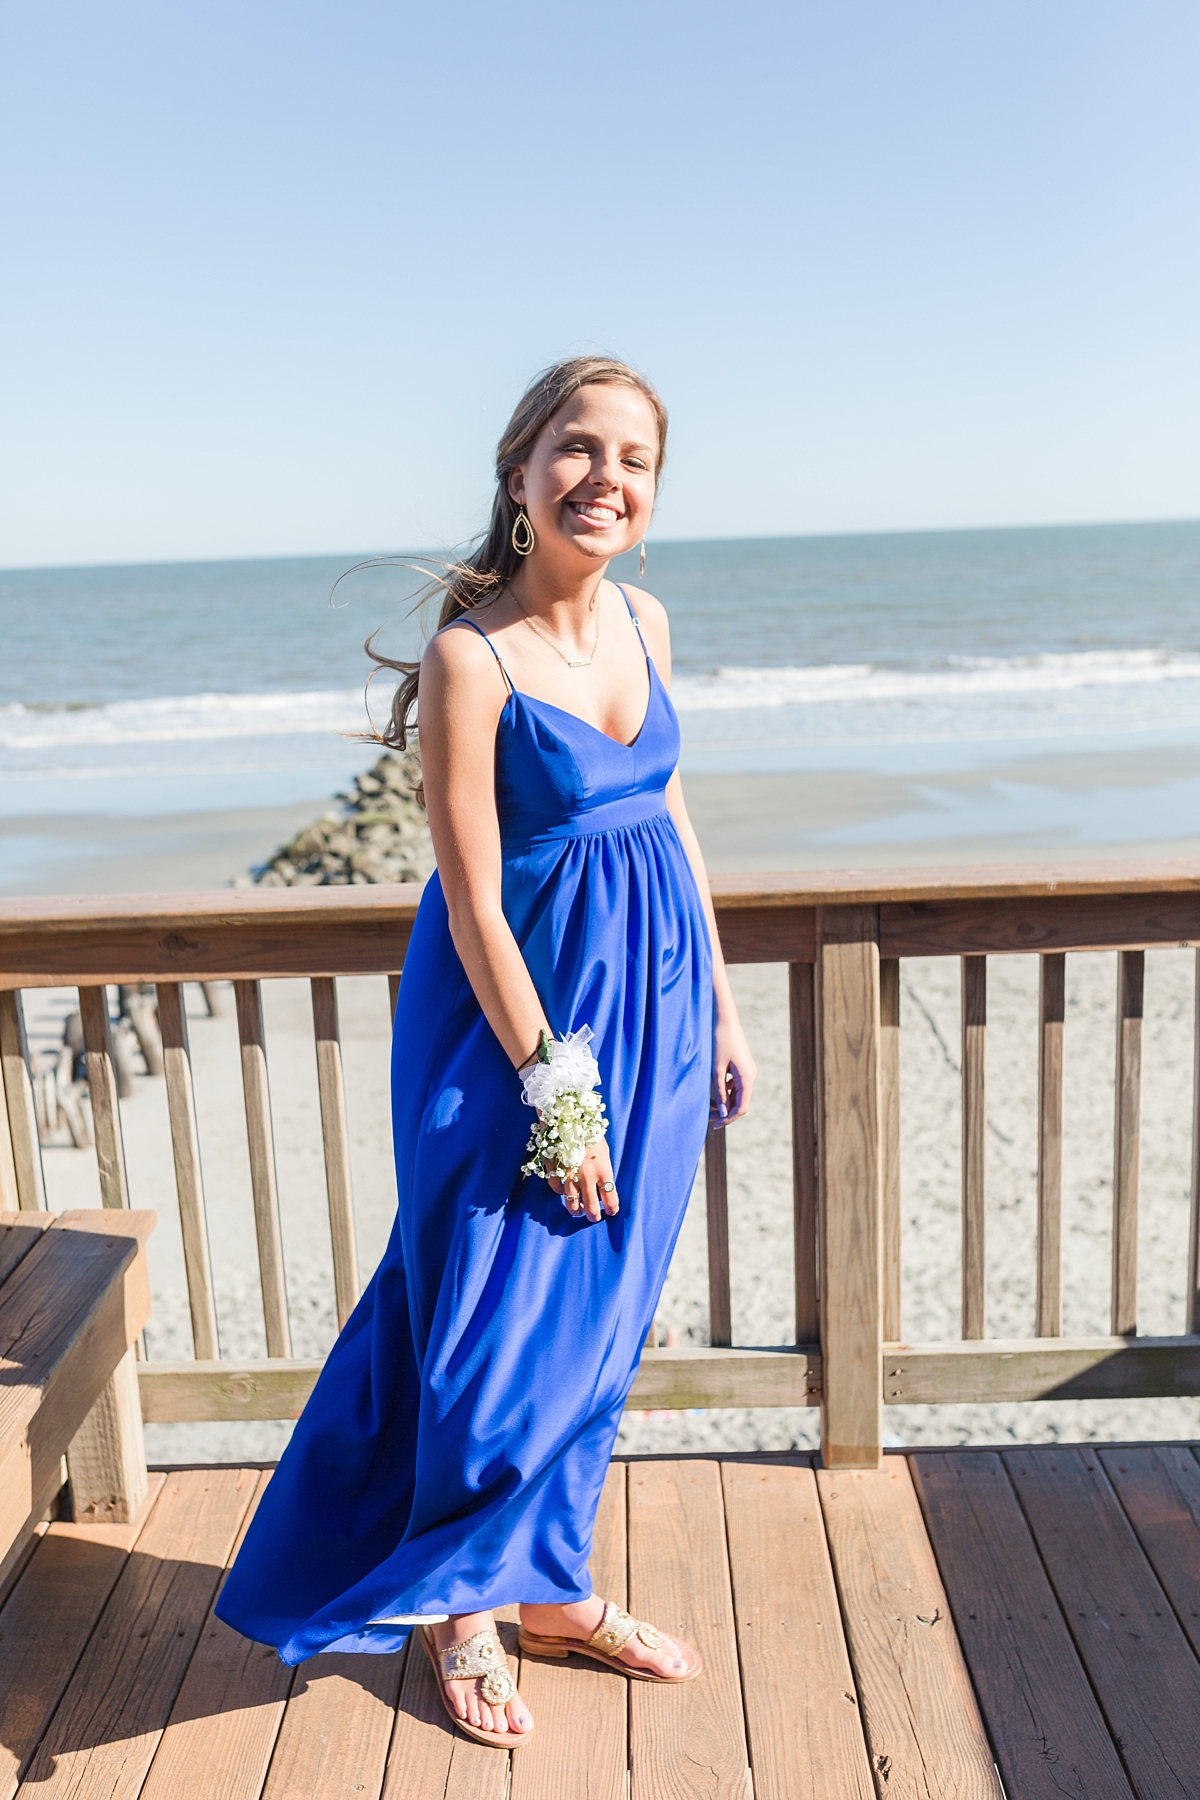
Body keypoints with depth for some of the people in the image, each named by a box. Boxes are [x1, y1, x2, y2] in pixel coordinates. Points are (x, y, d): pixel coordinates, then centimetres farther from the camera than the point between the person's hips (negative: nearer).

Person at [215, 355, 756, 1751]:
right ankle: (456, 1607, 31)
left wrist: (723, 1010, 11)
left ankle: (552, 1586, 36)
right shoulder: (470, 654, -17)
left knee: (597, 1308, 16)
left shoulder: (645, 621, 3)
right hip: (517, 1001, -6)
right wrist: (553, 1086, -15)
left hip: (657, 992, 7)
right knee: (504, 1309, 5)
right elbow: (473, 904, -17)